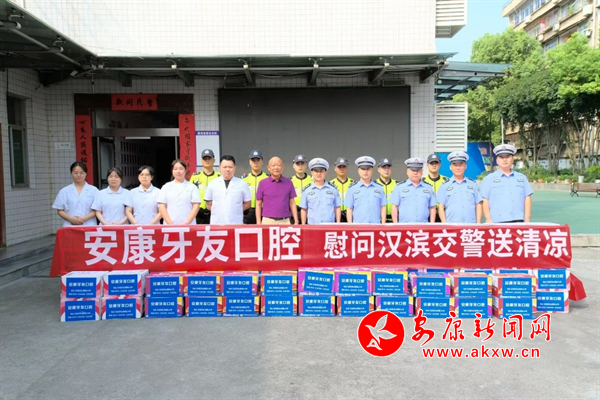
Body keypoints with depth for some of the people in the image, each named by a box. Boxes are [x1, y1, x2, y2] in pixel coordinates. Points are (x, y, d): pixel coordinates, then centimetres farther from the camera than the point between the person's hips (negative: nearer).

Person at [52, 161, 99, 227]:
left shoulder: (93, 190, 7)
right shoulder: (64, 191, 12)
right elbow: (60, 210, 10)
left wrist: (84, 218, -11)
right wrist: (71, 218, -8)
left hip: (88, 226, -1)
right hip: (70, 227, 1)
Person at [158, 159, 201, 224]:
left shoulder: (192, 187, 7)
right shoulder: (166, 187, 12)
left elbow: (196, 206, 1)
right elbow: (161, 207, 6)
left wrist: (186, 223, -10)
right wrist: (170, 223, -6)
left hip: (188, 226, -1)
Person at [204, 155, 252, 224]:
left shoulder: (242, 184, 4)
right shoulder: (212, 184, 8)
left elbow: (247, 204, 9)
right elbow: (208, 204, 13)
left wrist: (236, 210, 0)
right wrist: (218, 211, 3)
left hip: (236, 223, -1)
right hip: (216, 223, 1)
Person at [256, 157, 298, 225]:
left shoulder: (288, 182, 7)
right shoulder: (263, 183, 4)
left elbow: (292, 203, 9)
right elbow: (258, 204, 6)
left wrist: (296, 222, 3)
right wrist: (258, 223, 0)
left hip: (285, 221, 1)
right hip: (267, 221, -1)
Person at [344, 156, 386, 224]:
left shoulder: (379, 188, 10)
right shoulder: (352, 188, 7)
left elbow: (382, 208, 12)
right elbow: (349, 209, 6)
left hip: (375, 227, 1)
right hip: (358, 227, -1)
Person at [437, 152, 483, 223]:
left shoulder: (473, 184, 14)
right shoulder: (445, 185, 9)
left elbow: (478, 205, 13)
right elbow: (441, 207, 5)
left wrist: (478, 224, 4)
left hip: (471, 225, 1)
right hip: (451, 226, -1)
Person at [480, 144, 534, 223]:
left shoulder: (522, 178, 18)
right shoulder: (488, 179, 8)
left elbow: (527, 199, 14)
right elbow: (485, 201, 1)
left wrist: (527, 220, 5)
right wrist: (488, 220, -7)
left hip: (519, 221, 3)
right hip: (497, 222, -3)